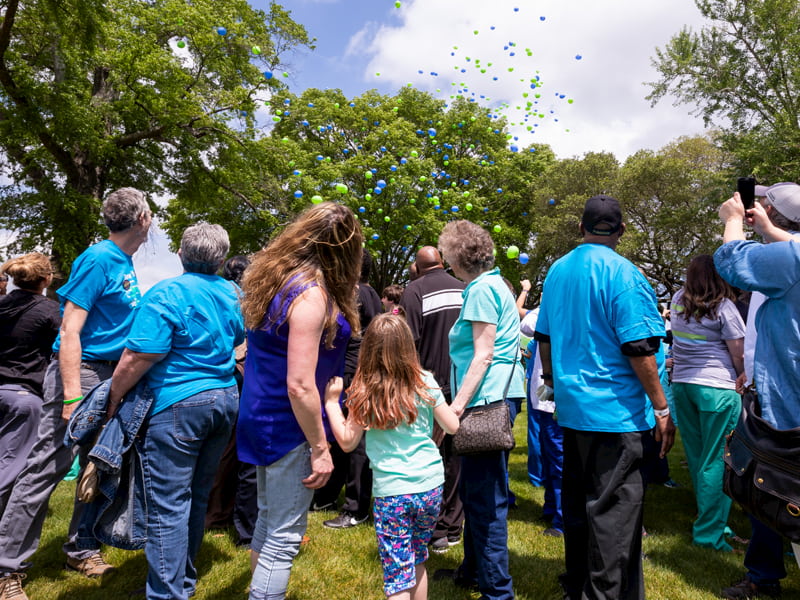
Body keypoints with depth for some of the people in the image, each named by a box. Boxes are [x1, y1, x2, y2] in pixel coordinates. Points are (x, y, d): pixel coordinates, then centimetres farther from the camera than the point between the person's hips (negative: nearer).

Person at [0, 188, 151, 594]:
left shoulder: (125, 263, 11)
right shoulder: (98, 259, -14)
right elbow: (70, 329, -18)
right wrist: (72, 396, -23)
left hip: (110, 377, 9)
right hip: (80, 372, -9)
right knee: (48, 466, -3)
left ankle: (82, 551, 26)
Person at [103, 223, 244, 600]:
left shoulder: (167, 294, -13)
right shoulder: (232, 295, 7)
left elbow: (138, 357, -18)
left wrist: (113, 400, -5)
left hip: (178, 404, -7)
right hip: (225, 399, 7)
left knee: (168, 505, 1)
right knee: (197, 496, 18)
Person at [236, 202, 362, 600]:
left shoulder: (274, 276, 4)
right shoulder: (310, 293, -23)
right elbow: (300, 386, -25)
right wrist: (320, 448, -17)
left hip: (263, 417, 9)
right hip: (289, 425, -9)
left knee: (268, 520, 24)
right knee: (285, 536, 5)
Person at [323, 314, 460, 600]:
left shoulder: (364, 392, -9)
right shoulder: (425, 382, -4)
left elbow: (347, 442, -1)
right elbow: (452, 426, 5)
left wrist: (332, 402, 5)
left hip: (390, 492, -3)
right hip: (430, 486, 3)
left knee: (398, 577, 6)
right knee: (417, 561, 24)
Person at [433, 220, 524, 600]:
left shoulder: (481, 289, -11)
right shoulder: (494, 284, 19)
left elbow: (483, 356, -18)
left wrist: (456, 406, -19)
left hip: (487, 398, -11)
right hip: (491, 398, 11)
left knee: (485, 498, -3)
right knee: (475, 492, 19)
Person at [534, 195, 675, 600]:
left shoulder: (557, 271, 8)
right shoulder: (622, 273, -14)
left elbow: (544, 337, 14)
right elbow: (638, 348, -18)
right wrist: (662, 409, -9)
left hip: (571, 409, 7)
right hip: (616, 413, -7)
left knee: (576, 503, 18)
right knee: (614, 510, 3)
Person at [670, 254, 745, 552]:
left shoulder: (678, 301, 4)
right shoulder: (723, 307, -11)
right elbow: (739, 354, -7)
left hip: (681, 385, 6)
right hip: (717, 388, -6)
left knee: (696, 458, 14)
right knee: (716, 462, 1)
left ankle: (709, 519, 28)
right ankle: (709, 533, 6)